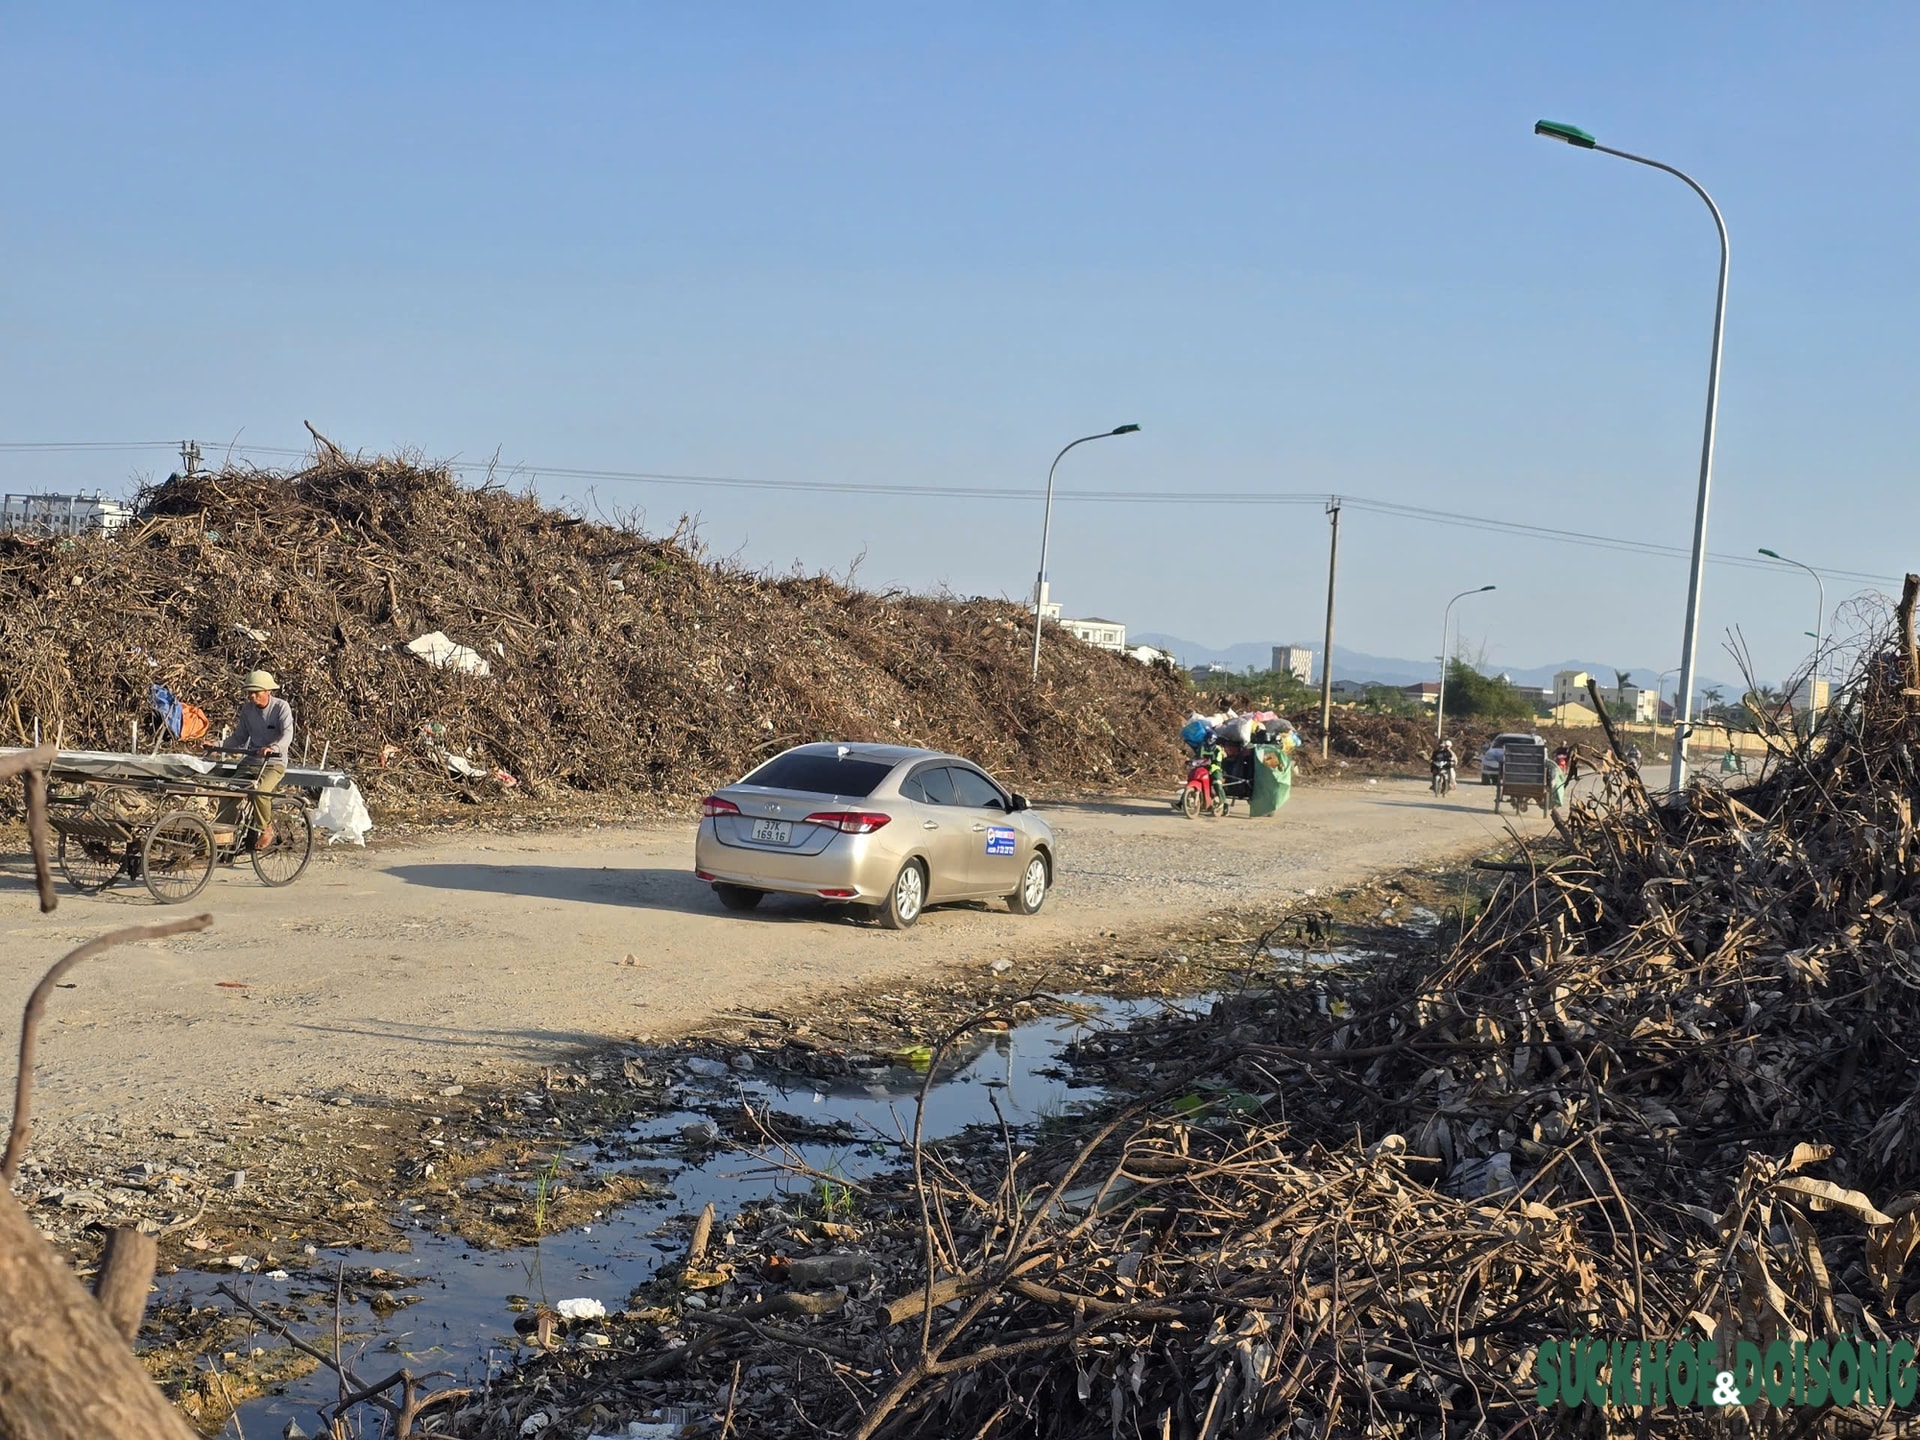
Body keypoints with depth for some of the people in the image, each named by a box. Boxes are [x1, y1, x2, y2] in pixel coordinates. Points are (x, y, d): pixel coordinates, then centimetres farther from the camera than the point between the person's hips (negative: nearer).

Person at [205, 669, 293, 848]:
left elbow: (287, 735, -23)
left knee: (259, 792, -31)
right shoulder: (247, 709, 4)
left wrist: (273, 748, -42)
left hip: (274, 762, -6)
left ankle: (265, 830, -9)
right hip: (251, 761, 6)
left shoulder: (281, 707, -11)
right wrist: (218, 744, -9)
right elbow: (239, 737, 8)